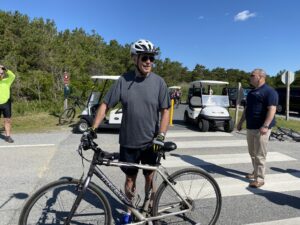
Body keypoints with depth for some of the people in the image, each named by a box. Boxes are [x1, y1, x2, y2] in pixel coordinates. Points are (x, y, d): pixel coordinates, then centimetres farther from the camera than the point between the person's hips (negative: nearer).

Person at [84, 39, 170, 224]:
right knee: (130, 178, 16)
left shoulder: (159, 82, -5)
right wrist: (93, 128, -9)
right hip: (128, 142, 1)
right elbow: (105, 105, -2)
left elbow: (165, 111, -5)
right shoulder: (124, 80, -5)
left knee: (149, 177, 15)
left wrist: (161, 136, -15)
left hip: (150, 143, 0)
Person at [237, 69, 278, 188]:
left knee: (259, 155, -5)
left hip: (261, 128, -8)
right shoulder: (252, 92, 17)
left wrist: (265, 126, -28)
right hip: (250, 127, 9)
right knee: (252, 153, 16)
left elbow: (272, 109, -19)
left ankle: (260, 179, 3)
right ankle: (256, 172, 30)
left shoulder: (269, 91, -10)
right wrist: (241, 122, 20)